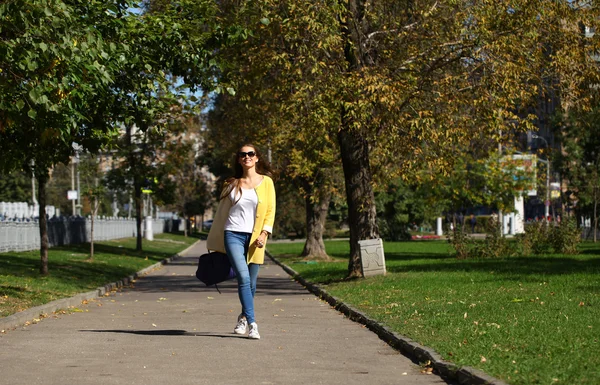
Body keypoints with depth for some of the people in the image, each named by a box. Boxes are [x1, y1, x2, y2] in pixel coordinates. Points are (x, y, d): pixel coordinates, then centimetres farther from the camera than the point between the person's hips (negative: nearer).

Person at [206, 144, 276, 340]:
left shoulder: (266, 182, 6)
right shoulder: (232, 184, 9)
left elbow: (270, 210, 4)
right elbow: (222, 213, 15)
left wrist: (264, 233, -10)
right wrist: (214, 243, 17)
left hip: (254, 238, 1)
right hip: (233, 235, -1)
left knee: (251, 283, 5)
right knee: (243, 278, -16)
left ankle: (243, 317, 30)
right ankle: (252, 324, -18)